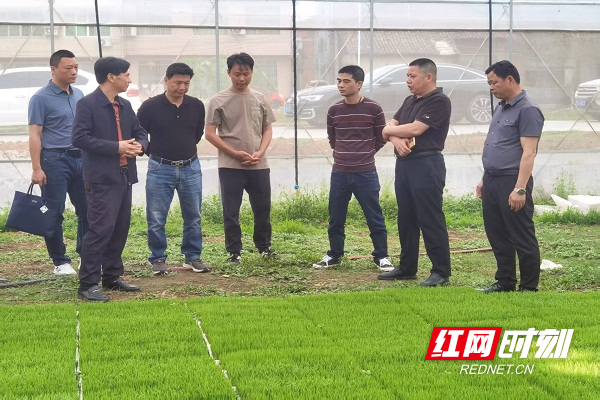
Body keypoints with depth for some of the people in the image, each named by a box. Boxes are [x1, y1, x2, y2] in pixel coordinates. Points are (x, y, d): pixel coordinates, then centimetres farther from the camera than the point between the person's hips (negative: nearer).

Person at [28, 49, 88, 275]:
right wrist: (36, 169, -16)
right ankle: (60, 262, 8)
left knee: (87, 210, 7)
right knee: (54, 214, 0)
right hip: (55, 160, -6)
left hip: (80, 158, 6)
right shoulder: (42, 98, -7)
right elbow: (34, 135, -10)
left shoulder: (79, 95, 12)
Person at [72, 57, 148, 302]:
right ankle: (88, 284, -7)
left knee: (120, 229, 12)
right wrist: (117, 147, -20)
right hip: (102, 178, -8)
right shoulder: (87, 104, -9)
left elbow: (140, 132, 22)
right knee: (100, 229, -12)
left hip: (124, 176, 8)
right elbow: (80, 138, -17)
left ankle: (112, 276, 24)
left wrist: (139, 145, -3)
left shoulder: (125, 106, 15)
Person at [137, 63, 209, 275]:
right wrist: (154, 153, 6)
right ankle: (158, 259, 15)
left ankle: (192, 257, 22)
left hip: (190, 168, 3)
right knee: (156, 219, 2)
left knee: (193, 217, 9)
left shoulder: (196, 106, 0)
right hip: (160, 169, -3)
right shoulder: (151, 106, -9)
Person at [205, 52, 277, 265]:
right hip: (230, 166, -3)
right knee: (231, 212, 1)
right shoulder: (219, 101, -3)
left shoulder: (260, 99, 7)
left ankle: (264, 247, 27)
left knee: (263, 209, 10)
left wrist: (259, 153, -7)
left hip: (259, 165, 3)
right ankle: (234, 252, 11)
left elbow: (267, 129, 11)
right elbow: (210, 133, -4)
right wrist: (235, 153, -13)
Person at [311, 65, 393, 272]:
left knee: (375, 217, 2)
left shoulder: (373, 109, -6)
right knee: (336, 218, 9)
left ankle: (381, 256, 13)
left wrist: (366, 154, 9)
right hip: (339, 173, 3)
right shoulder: (334, 110, 3)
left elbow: (381, 138, 5)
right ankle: (334, 255, 23)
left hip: (366, 173, -3)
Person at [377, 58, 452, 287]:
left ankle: (441, 272, -1)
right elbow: (391, 126, 12)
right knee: (406, 219, 14)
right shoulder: (410, 101, 18)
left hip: (426, 165, -9)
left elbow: (415, 129, -18)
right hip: (404, 163, 9)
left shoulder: (439, 101, -10)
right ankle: (407, 268, 23)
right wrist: (395, 138, -12)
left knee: (430, 220, -6)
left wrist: (390, 130, -1)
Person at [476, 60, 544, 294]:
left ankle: (529, 287, 7)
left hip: (511, 181, -9)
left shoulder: (527, 110, -12)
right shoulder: (500, 108, 16)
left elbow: (528, 152, -18)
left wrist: (520, 189, -23)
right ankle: (505, 282, 24)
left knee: (522, 238, -1)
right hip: (492, 181, 9)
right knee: (497, 236, 14)